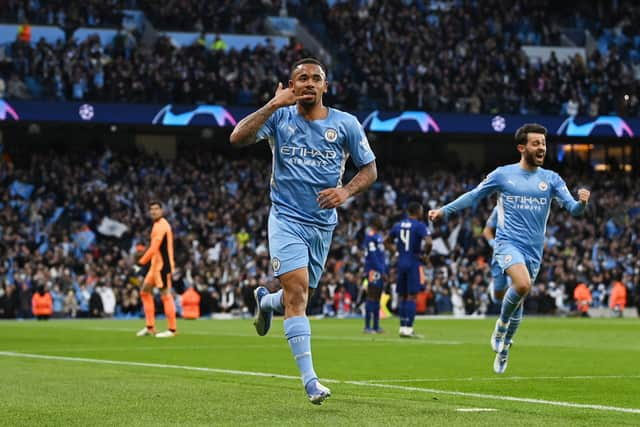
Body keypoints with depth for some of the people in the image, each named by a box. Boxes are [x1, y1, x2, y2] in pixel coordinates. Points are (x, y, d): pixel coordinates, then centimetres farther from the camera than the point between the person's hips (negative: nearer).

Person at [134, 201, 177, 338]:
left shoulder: (161, 226, -15)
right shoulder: (159, 225, 16)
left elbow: (154, 248, -21)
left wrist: (140, 264, -20)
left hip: (162, 265, -10)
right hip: (156, 265, 10)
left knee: (165, 295, -7)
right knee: (145, 292, 11)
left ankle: (171, 329, -4)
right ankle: (150, 327, 13)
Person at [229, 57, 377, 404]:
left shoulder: (346, 124, 1)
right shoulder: (279, 117, -2)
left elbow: (369, 169, 7)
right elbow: (237, 138, -16)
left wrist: (347, 191, -13)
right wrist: (273, 105, -21)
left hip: (323, 223, 3)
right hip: (287, 218, -3)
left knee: (299, 296, 13)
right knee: (297, 290, -19)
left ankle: (265, 300, 51)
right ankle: (309, 379, -20)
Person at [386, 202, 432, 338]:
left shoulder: (398, 225, 10)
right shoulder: (419, 226, -10)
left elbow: (387, 241, 20)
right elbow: (428, 242, -24)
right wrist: (426, 254, -7)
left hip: (401, 263, 6)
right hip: (414, 264, -5)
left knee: (402, 296, 12)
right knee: (411, 297, -3)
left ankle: (403, 327, 14)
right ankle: (408, 328, -6)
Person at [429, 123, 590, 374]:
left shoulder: (551, 179, 5)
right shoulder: (503, 175, 1)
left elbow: (573, 208, -3)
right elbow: (473, 196, 12)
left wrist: (581, 202, -26)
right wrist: (444, 211, 9)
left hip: (534, 249, 3)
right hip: (508, 242, -3)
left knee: (519, 298, 10)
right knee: (522, 284, -29)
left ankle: (503, 348, 31)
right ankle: (502, 323, -2)